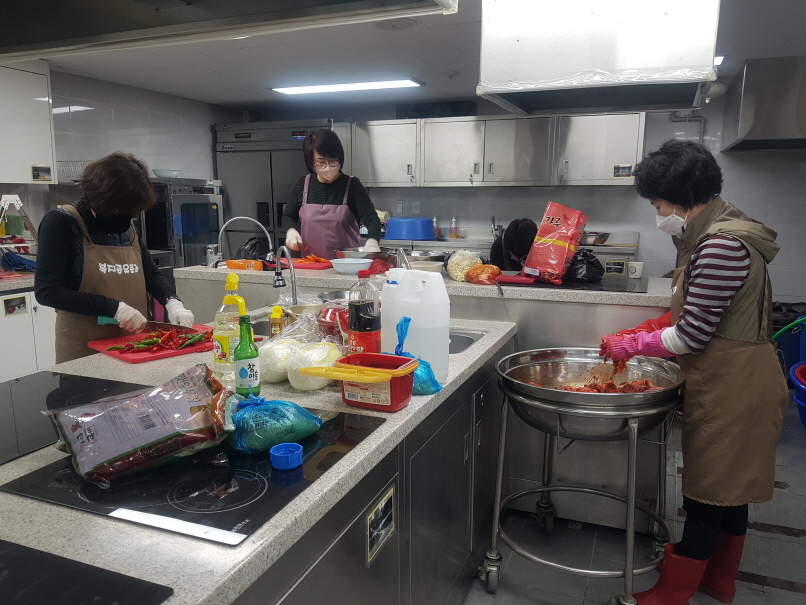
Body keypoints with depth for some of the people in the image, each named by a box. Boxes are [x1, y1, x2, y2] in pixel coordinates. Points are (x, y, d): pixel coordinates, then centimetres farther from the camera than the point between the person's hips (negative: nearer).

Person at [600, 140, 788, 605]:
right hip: (731, 382, 10)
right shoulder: (719, 232, 9)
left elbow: (693, 335, -22)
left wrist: (629, 346, -11)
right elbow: (701, 316, 14)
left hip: (731, 389, -10)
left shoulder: (721, 245, -24)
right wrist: (645, 331, 5)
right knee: (728, 487, 21)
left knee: (707, 493, 3)